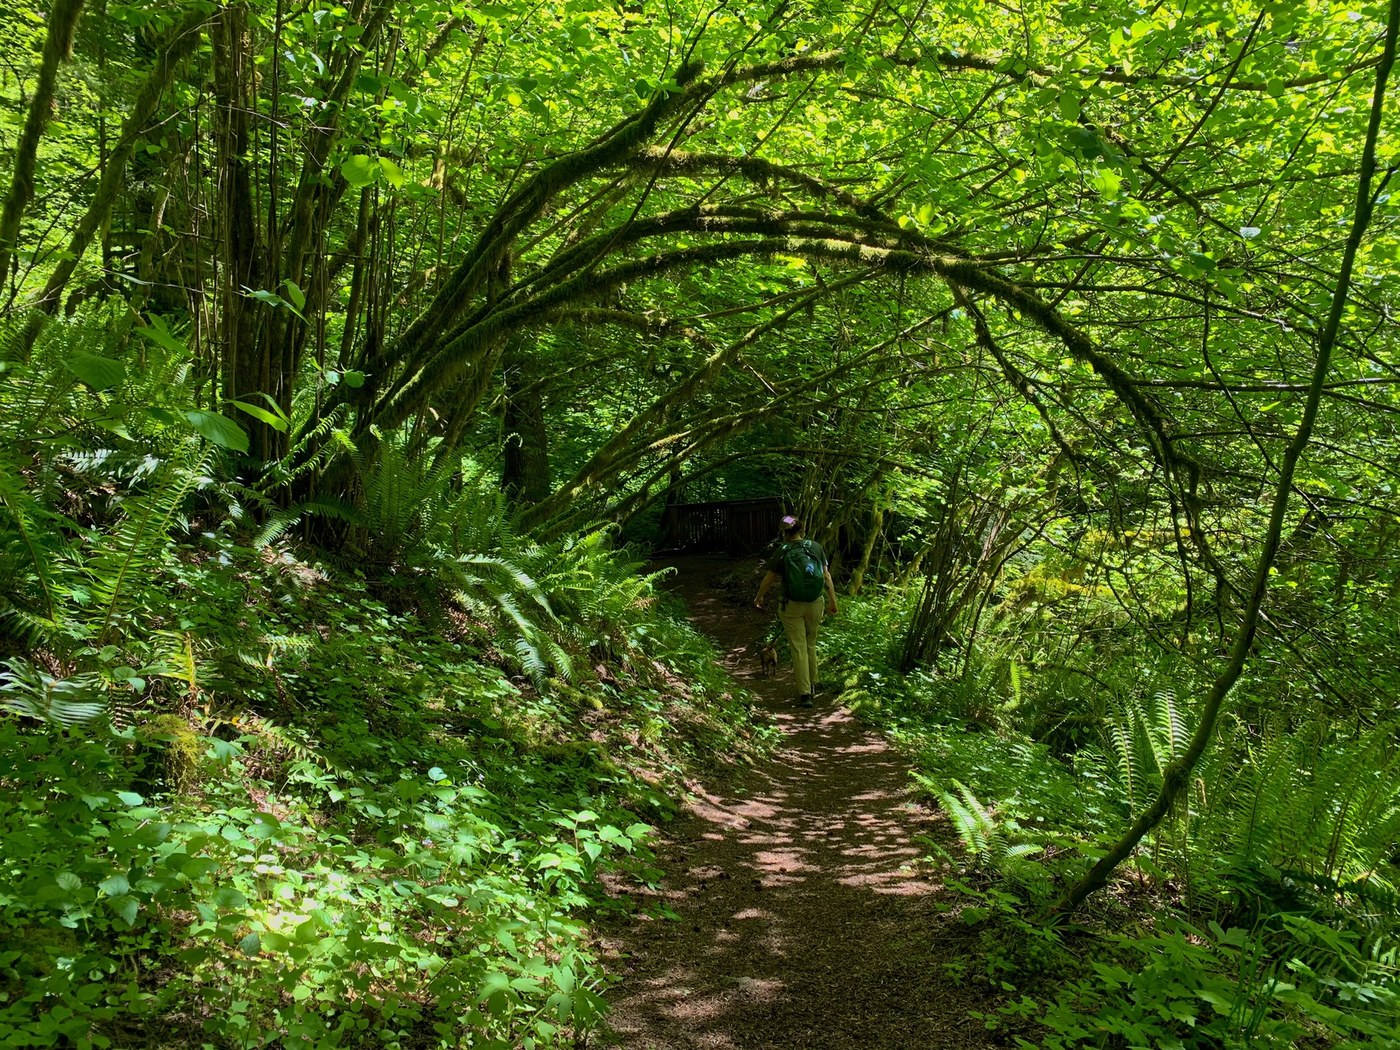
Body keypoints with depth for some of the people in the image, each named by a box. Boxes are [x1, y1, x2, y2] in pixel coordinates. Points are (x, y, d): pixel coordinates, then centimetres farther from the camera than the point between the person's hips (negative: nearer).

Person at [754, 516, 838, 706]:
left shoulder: (782, 551, -8)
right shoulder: (815, 547, -2)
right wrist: (832, 601, 8)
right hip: (815, 604, 3)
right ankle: (811, 684, 33)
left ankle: (804, 693, -1)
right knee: (811, 644, 21)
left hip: (792, 606, -3)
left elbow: (769, 578, 0)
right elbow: (826, 575, -1)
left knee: (798, 648, 2)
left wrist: (759, 598, 16)